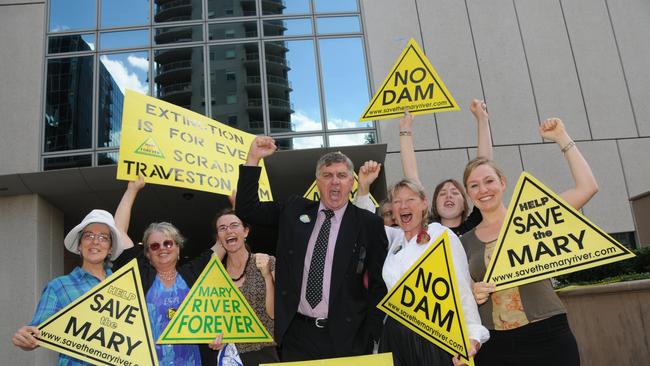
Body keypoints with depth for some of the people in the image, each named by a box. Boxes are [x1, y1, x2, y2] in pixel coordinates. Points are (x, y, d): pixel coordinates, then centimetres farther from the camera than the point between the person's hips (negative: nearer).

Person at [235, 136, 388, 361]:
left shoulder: (369, 224, -3)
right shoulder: (294, 211, 5)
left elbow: (379, 285, 0)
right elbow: (247, 209, 5)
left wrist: (370, 337, -3)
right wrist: (253, 158, -3)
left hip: (346, 338, -2)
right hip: (297, 334, 2)